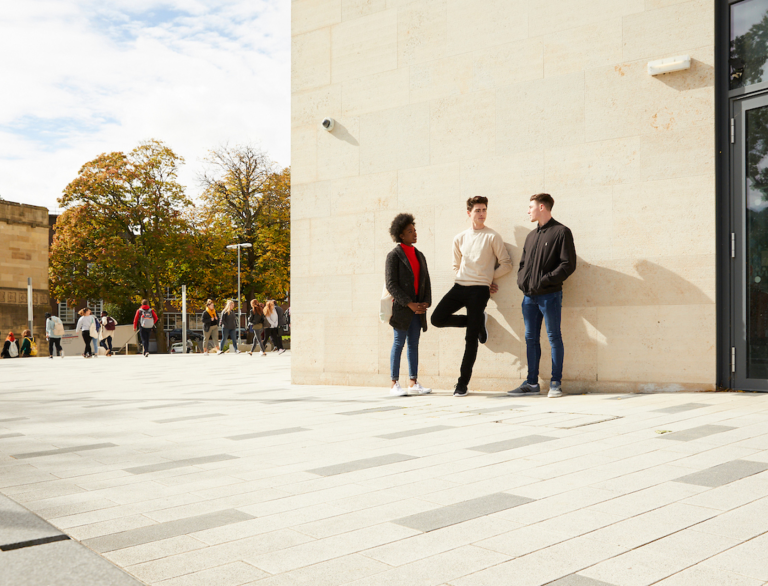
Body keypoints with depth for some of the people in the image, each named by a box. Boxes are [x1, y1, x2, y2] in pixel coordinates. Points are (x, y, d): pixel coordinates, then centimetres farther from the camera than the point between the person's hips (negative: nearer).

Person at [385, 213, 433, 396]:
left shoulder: (419, 255, 16)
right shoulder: (394, 255, -4)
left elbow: (426, 281, 15)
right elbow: (391, 284, -11)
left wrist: (426, 302, -1)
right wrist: (409, 304, -16)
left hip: (417, 308, 6)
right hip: (401, 307, -6)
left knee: (414, 344, 8)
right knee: (399, 343, -2)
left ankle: (413, 382, 14)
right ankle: (394, 384, 3)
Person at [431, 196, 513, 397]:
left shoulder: (492, 237, -1)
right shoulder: (460, 238, 10)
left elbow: (506, 264, 1)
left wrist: (488, 277, 4)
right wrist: (484, 278, 9)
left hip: (479, 290, -4)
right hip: (459, 287, 5)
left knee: (471, 338, -4)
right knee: (437, 318, -9)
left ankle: (463, 383, 4)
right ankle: (478, 322, 14)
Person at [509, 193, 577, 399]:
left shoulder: (561, 232, -3)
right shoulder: (531, 236, 19)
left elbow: (568, 265, -10)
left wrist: (544, 281, -15)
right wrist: (521, 280, 3)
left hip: (550, 295, -7)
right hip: (529, 296, 7)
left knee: (554, 337, 0)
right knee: (531, 338, 8)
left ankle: (556, 383, 6)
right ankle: (532, 383, 15)